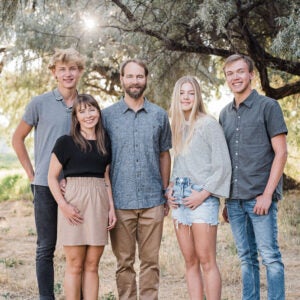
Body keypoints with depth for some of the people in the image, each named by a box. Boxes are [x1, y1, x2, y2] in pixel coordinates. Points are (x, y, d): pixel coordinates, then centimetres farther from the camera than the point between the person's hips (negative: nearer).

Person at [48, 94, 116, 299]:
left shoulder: (105, 143, 13)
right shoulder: (66, 142, -1)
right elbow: (52, 177, -1)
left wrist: (111, 208, 8)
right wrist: (63, 205, -13)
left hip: (99, 203, 4)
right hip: (74, 203, -4)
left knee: (92, 265, 7)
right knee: (75, 265, 0)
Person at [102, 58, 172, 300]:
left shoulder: (159, 115, 8)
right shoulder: (107, 115, 3)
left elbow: (164, 155, 14)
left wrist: (166, 193, 10)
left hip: (152, 200, 1)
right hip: (120, 201, -1)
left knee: (151, 261, 7)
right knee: (124, 262, 6)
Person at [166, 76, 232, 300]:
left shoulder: (209, 125, -4)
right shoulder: (178, 127, 16)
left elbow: (223, 165, -8)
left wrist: (203, 194, -14)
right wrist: (171, 188, 6)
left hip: (203, 197, -7)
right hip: (180, 198, 7)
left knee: (206, 261, -7)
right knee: (190, 262, 7)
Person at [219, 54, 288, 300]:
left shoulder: (268, 106, -1)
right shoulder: (225, 113, 14)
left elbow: (281, 153, -6)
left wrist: (267, 194, -13)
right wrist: (225, 200, 13)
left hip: (259, 197, -5)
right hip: (235, 199, 5)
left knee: (270, 256, -3)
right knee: (246, 258, 10)